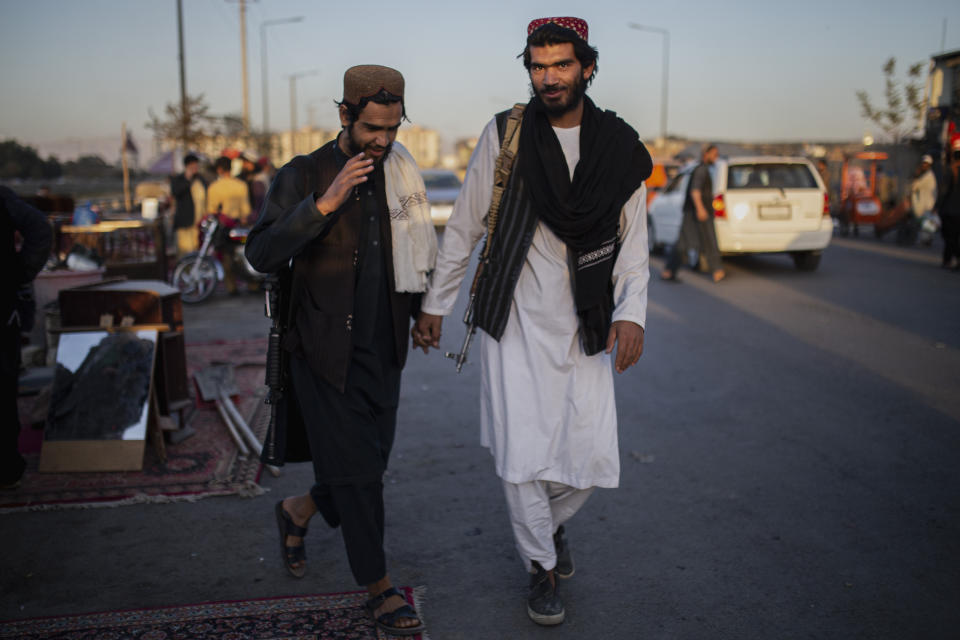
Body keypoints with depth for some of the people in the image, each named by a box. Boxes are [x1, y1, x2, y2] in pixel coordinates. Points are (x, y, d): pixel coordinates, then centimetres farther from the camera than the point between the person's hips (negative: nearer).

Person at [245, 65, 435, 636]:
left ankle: (298, 511, 43)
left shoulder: (400, 176, 7)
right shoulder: (304, 176, -8)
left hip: (383, 353, 5)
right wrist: (323, 204, -27)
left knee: (368, 469, 14)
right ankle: (380, 588, 18)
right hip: (326, 352, -5)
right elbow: (263, 255, -20)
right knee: (357, 473, 0)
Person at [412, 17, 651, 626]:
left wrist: (631, 313, -9)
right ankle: (542, 567, 22)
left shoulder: (621, 148, 3)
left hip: (585, 328, 2)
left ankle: (552, 523, 36)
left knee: (592, 460, 2)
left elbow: (633, 243, 6)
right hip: (516, 323, -1)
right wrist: (435, 304, 7)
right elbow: (464, 228, 5)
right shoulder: (504, 135, -2)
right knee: (522, 458, -2)